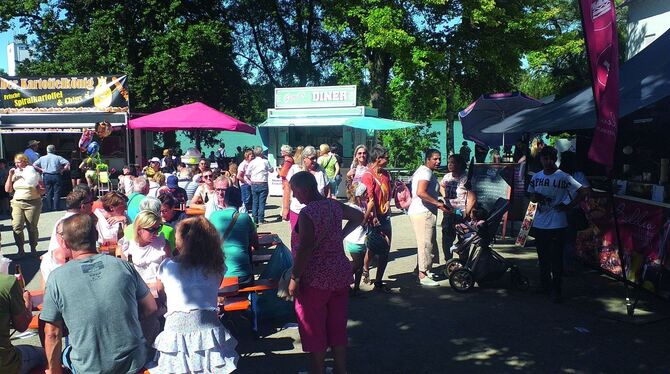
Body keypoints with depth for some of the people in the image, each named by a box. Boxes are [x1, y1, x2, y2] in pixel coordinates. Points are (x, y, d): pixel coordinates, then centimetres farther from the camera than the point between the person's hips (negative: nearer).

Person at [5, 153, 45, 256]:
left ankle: (33, 248, 14)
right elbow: (8, 190, 7)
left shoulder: (33, 173, 2)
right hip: (17, 203, 3)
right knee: (17, 227, -8)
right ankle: (20, 249, 1)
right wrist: (10, 176, 1)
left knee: (32, 227, 1)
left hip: (32, 203, -3)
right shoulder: (15, 174, 12)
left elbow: (43, 190, 2)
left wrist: (36, 188, -19)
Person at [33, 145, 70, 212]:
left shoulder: (42, 158, 8)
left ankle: (49, 208, 10)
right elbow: (67, 163, -8)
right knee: (56, 192, 1)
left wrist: (41, 170, 9)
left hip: (46, 176, 2)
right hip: (56, 176, -2)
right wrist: (62, 170, 0)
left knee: (48, 193, 9)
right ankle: (55, 208, -3)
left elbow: (34, 165, 5)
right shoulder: (58, 157, 1)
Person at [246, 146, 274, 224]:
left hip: (254, 184, 2)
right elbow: (271, 170, 8)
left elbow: (247, 174, -2)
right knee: (262, 202, 0)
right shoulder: (265, 162, -5)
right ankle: (261, 219, -1)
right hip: (263, 184, -2)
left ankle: (255, 219, 10)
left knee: (255, 202, 9)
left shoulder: (252, 162, -1)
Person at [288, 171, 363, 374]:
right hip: (341, 274, 8)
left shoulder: (307, 213, -20)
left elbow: (304, 249, -25)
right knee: (337, 326, 18)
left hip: (316, 279, -7)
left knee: (314, 329, 9)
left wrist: (294, 277, -16)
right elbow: (359, 216, 19)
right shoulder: (335, 205, 4)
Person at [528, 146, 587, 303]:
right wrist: (535, 197, -4)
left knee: (556, 259, -2)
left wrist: (569, 206, -11)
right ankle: (544, 285, 30)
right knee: (542, 257, 15)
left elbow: (583, 192, -9)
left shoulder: (564, 177, -9)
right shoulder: (536, 177, 7)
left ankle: (555, 291, 6)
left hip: (557, 225, -5)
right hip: (539, 224, 6)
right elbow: (531, 195, 18)